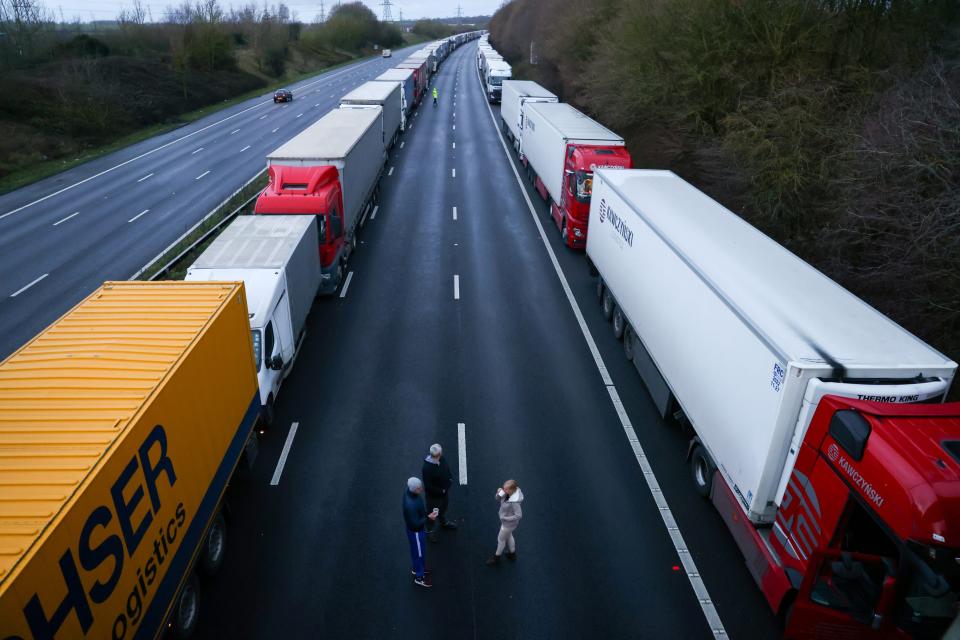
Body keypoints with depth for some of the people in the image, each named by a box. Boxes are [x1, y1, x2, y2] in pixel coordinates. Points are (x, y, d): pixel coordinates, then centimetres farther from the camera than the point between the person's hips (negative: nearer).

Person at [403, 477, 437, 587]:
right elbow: (415, 524, -30)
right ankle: (419, 577, 38)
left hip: (418, 528, 8)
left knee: (417, 550, 30)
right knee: (419, 552, 15)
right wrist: (428, 518, -26)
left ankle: (417, 569, 54)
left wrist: (426, 513, 4)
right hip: (415, 531, -8)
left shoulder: (409, 491, -15)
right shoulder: (410, 505, -42)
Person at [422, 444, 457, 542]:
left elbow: (448, 471, 5)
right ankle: (430, 530, 39)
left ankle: (443, 522, 59)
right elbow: (428, 486, -28)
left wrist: (450, 480, -10)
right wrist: (441, 491, -20)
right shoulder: (427, 468, -36)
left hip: (445, 491, 7)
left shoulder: (442, 459, -15)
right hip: (433, 494, -7)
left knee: (443, 507, 31)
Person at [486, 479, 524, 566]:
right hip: (505, 521, 7)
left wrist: (505, 518, -24)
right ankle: (512, 554, 54)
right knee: (508, 536, 29)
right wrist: (499, 493, -26)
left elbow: (519, 515, -32)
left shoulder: (514, 502, -39)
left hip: (509, 523, -7)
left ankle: (496, 558, 41)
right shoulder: (507, 493, -17)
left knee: (501, 539, 16)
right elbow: (498, 499, -3)